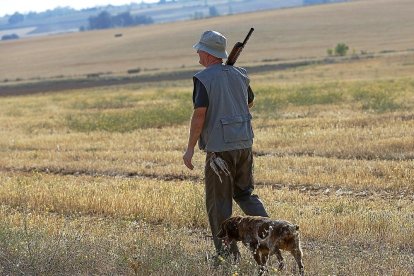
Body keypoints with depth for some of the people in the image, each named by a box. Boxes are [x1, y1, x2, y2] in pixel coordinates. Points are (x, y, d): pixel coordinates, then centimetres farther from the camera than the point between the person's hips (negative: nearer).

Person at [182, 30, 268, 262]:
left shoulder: (203, 78, -11)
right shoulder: (239, 75, 9)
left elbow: (200, 113, -18)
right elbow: (250, 102, 26)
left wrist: (190, 148, -13)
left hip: (219, 147, -6)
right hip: (244, 144, 6)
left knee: (219, 202, 4)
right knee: (245, 194, 21)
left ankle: (228, 255, 6)